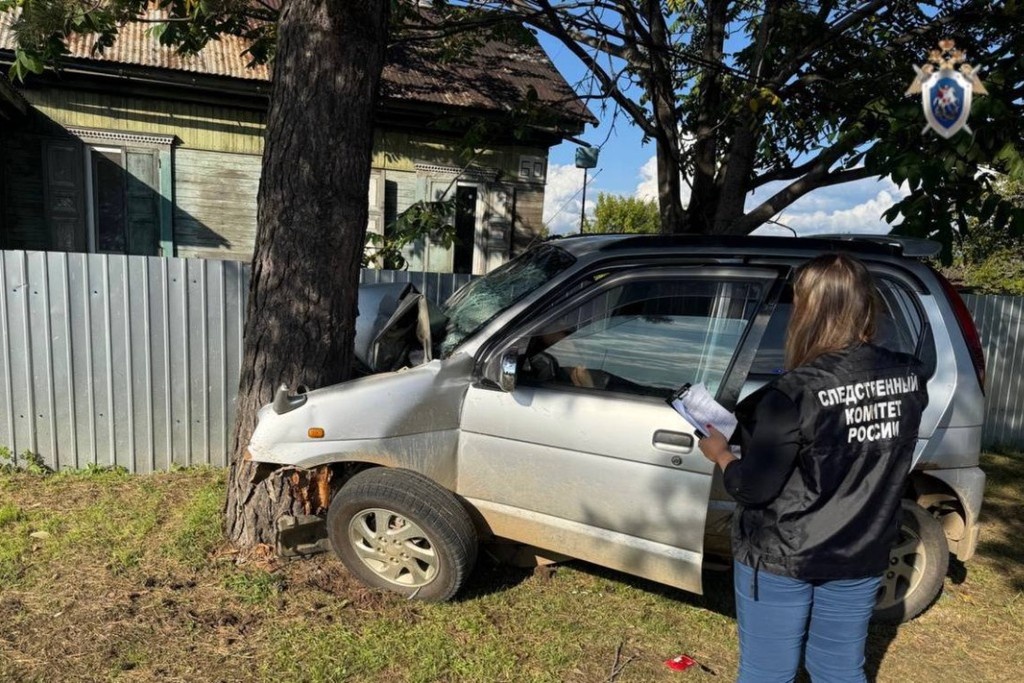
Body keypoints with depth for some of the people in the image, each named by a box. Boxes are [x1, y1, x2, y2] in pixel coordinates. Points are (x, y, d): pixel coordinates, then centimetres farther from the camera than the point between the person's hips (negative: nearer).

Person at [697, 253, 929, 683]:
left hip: (781, 557, -5)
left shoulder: (796, 393, -26)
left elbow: (754, 488, -20)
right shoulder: (909, 378, -7)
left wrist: (720, 455, -1)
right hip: (860, 555, 6)